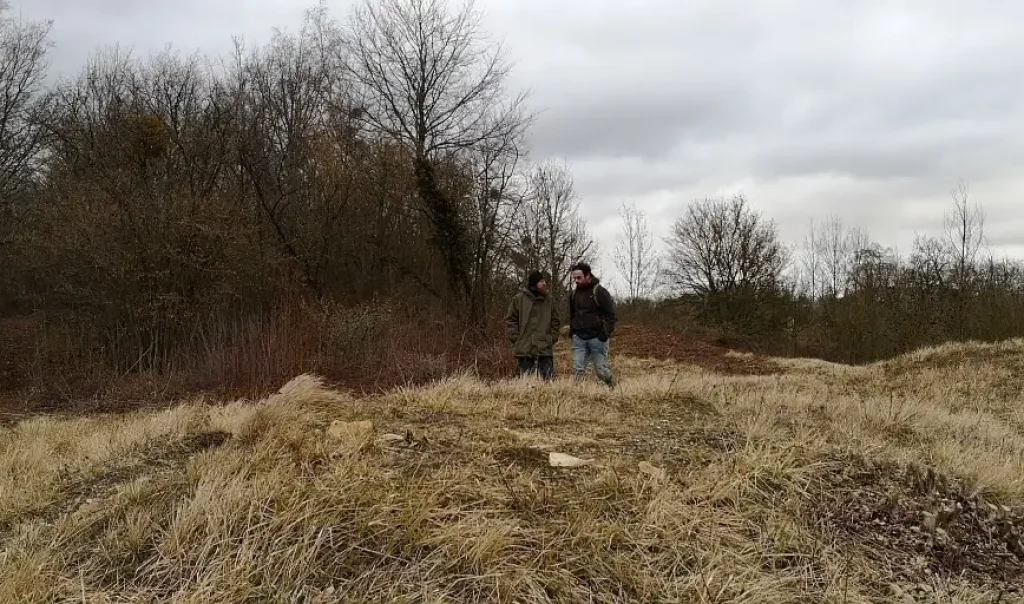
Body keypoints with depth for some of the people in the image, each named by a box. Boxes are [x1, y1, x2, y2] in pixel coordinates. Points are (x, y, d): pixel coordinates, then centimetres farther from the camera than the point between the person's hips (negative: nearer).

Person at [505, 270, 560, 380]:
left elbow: (555, 321, 15)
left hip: (545, 349, 2)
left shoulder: (548, 300, 9)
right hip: (525, 349, -2)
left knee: (548, 379, 2)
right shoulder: (519, 298, 1)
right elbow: (511, 319, 3)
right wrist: (516, 339, -4)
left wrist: (552, 337, 5)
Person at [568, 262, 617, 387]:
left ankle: (615, 389, 24)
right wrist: (572, 331, 14)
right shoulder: (574, 294, 11)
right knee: (577, 370, -2)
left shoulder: (599, 291, -7)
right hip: (579, 339, 5)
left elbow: (610, 315, -9)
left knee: (601, 370, 1)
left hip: (597, 338, -5)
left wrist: (605, 334, -16)